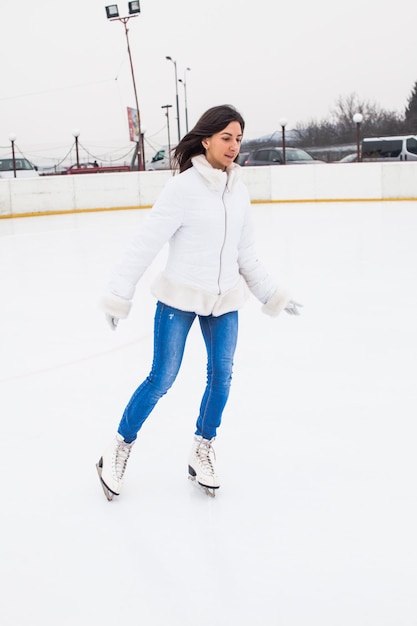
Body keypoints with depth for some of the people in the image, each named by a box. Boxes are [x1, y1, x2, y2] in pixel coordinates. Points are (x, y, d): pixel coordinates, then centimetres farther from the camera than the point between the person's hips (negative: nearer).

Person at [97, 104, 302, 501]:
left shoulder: (238, 191, 4)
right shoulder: (183, 186, -15)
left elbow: (246, 254, 13)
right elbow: (146, 242, -16)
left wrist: (273, 295, 16)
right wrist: (119, 295, -18)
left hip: (225, 300, 5)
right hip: (180, 297, -5)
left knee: (221, 376, 3)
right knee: (161, 379, -1)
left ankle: (201, 454, 22)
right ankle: (119, 449, 19)